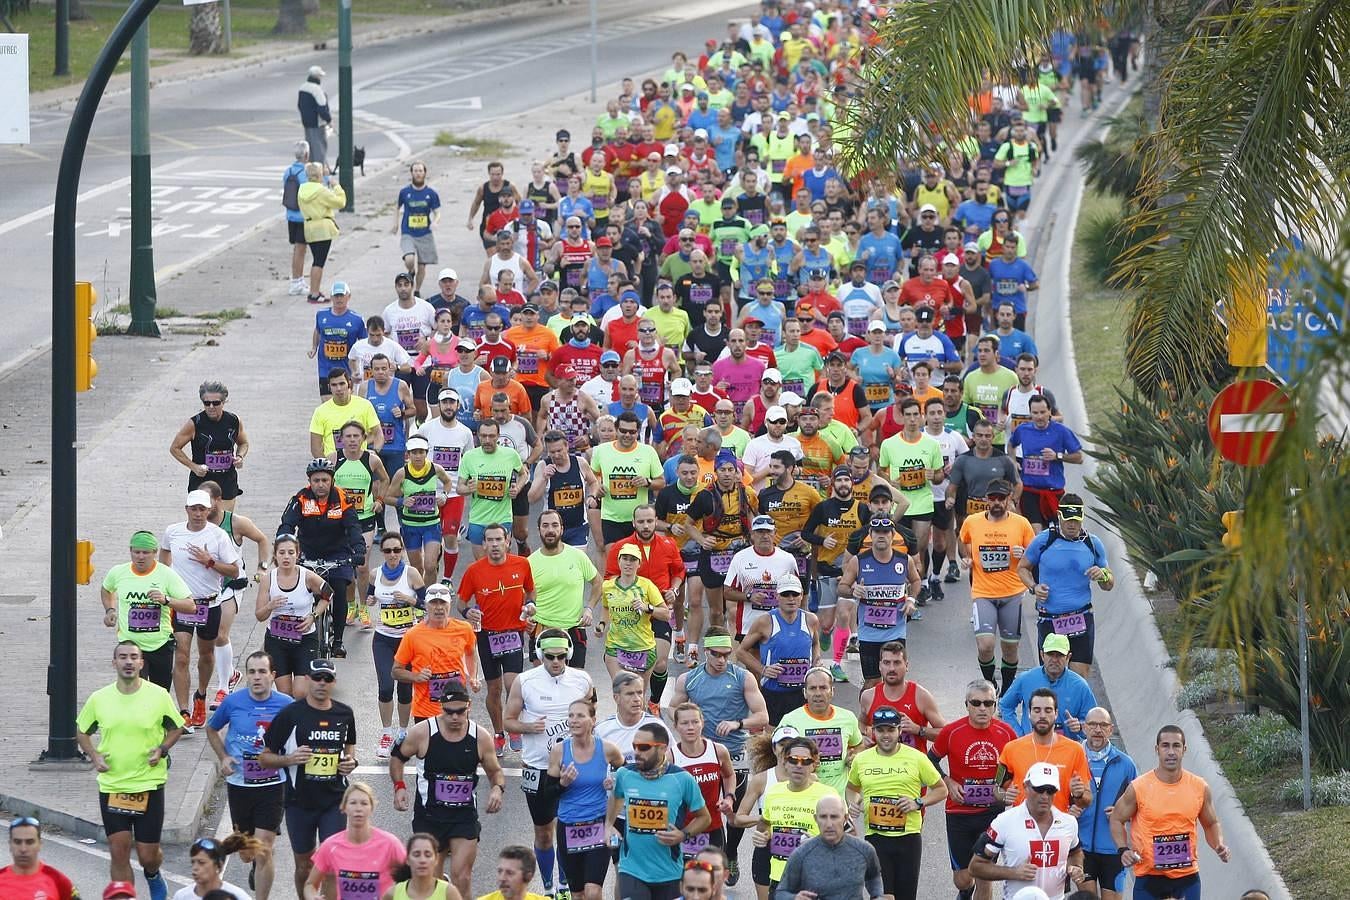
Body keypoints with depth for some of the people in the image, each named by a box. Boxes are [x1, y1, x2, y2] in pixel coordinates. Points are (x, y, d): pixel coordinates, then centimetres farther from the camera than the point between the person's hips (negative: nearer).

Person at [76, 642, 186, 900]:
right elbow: (82, 732, 14)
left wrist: (162, 749, -10)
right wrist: (94, 755, -4)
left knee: (148, 855, 6)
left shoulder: (159, 696, -6)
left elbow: (176, 728, 9)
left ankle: (154, 876, 41)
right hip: (111, 786, 1)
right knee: (118, 852, -2)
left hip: (149, 785, -1)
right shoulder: (99, 699, -1)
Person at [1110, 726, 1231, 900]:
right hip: (1149, 877, -2)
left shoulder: (1199, 788, 0)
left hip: (1187, 877, 2)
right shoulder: (1139, 788, -7)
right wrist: (1124, 850, -9)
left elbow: (1211, 824, 15)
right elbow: (1117, 820, 7)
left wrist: (1219, 845, -5)